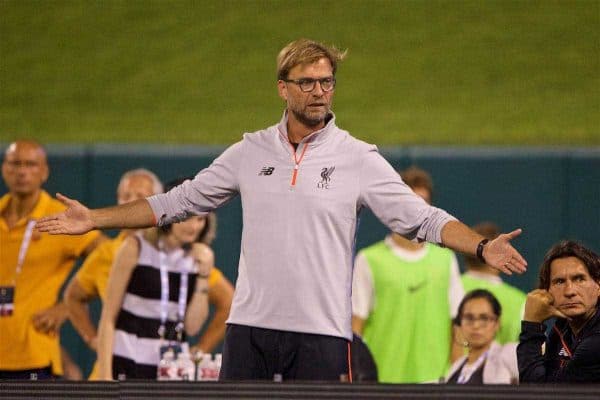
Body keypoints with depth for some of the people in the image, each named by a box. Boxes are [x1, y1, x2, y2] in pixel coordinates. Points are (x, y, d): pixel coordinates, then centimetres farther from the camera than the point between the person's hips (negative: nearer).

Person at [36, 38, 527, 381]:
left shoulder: (358, 158, 1)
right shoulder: (250, 152, 9)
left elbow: (423, 218, -3)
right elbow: (178, 202, 16)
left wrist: (482, 247, -19)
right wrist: (95, 219, 12)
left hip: (321, 332, -2)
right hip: (250, 323, 3)